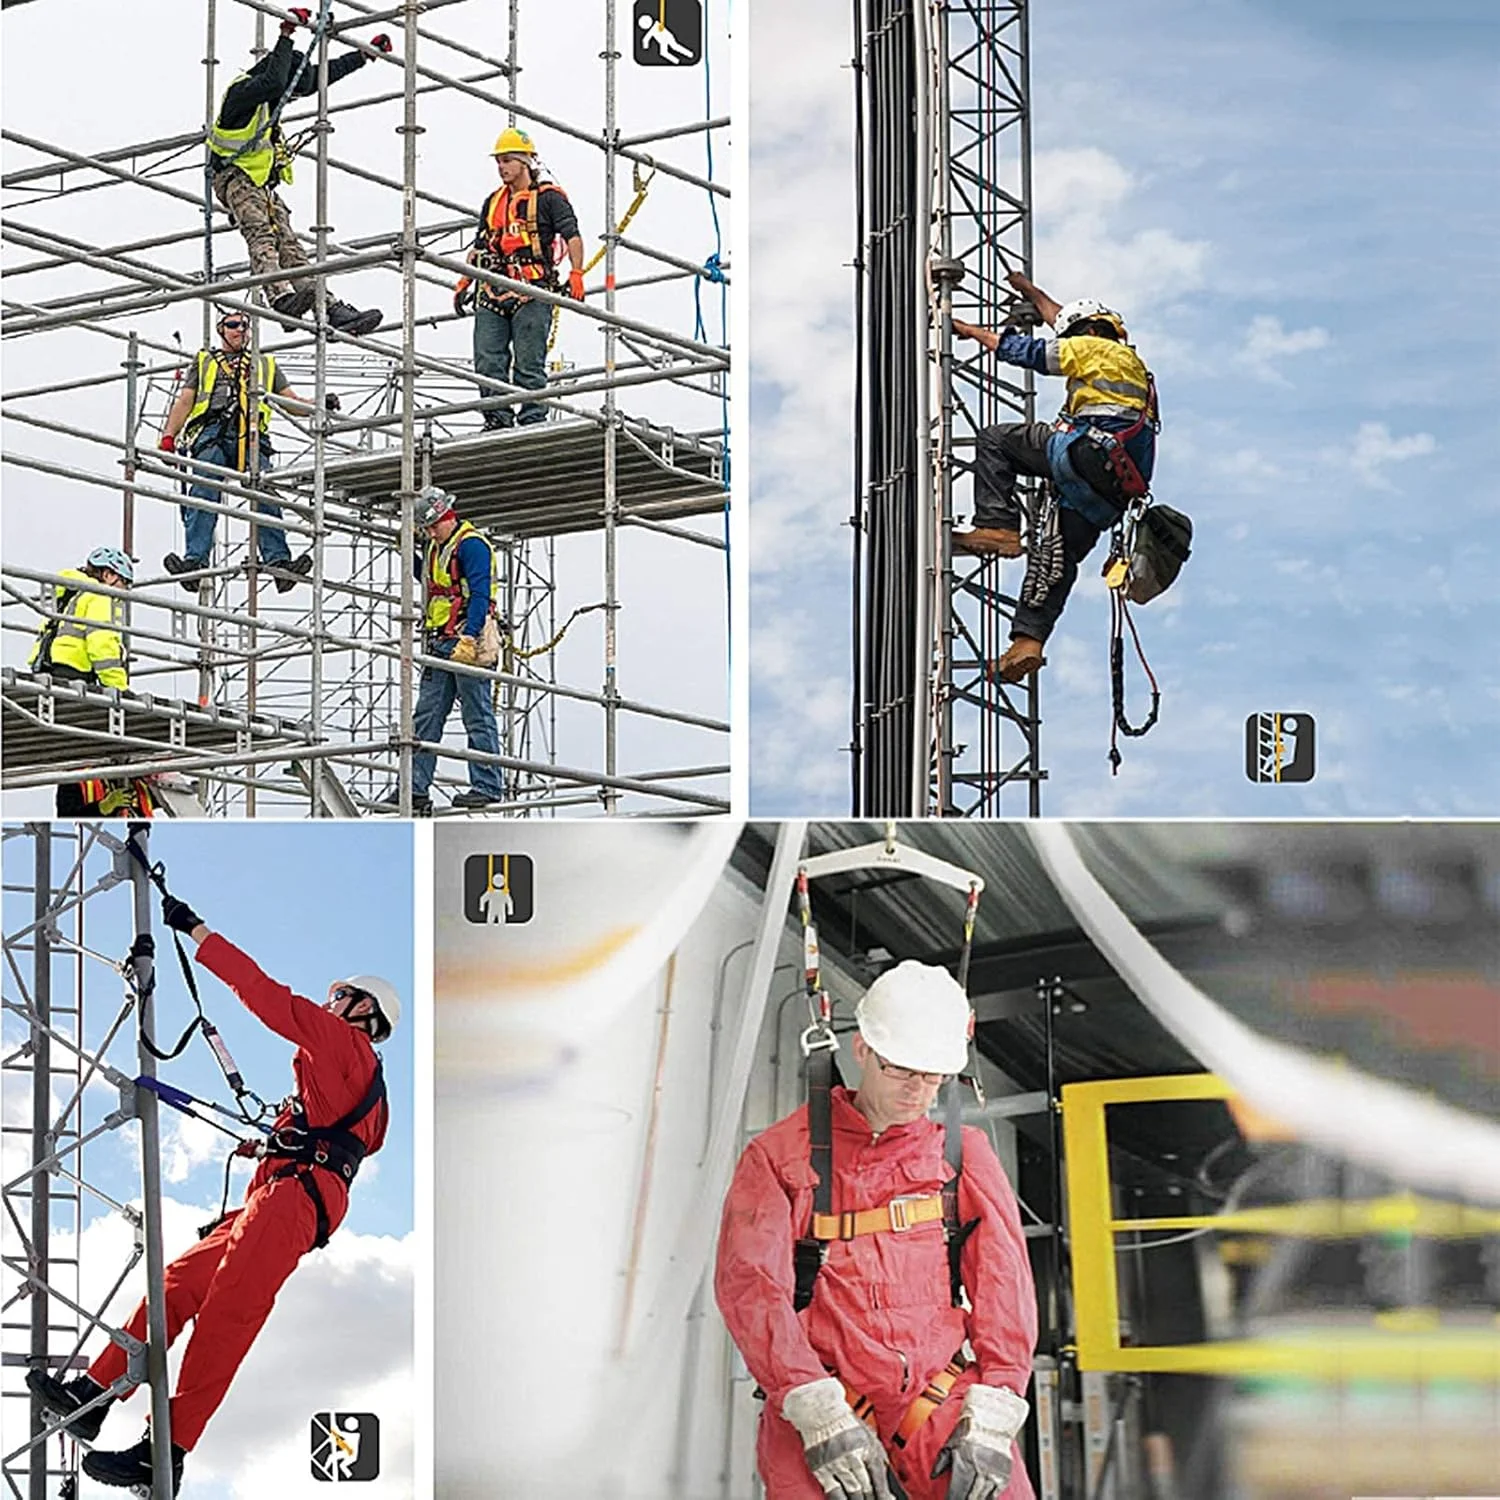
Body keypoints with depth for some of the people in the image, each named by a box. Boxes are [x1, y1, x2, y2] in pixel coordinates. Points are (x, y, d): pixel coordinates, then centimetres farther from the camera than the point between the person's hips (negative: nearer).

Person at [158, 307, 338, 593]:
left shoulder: (266, 364, 35)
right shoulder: (204, 361, 33)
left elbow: (293, 401, 28)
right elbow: (185, 401, 23)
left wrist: (320, 405, 6)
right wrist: (169, 437, 6)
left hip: (251, 437, 1)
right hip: (212, 435, -1)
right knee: (204, 493, -24)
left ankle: (278, 560, -33)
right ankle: (194, 560, -35)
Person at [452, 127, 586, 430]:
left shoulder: (549, 197, 4)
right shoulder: (493, 202, 22)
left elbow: (572, 235, -4)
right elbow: (480, 248, 27)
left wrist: (576, 274, -16)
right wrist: (463, 284, 18)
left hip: (532, 294, -6)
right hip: (493, 293, 6)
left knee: (528, 365, -6)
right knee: (487, 361, -2)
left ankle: (532, 422, -4)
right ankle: (497, 420, 2)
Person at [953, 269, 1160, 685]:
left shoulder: (1097, 348, 10)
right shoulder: (1129, 362, 35)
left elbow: (1030, 352, 8)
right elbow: (1066, 322, 49)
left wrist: (975, 332, 20)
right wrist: (1030, 292, 58)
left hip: (1089, 452, -9)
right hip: (1111, 493, 9)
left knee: (993, 441, -2)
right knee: (1057, 557, 5)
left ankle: (996, 527, -15)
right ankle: (1028, 640, -7)